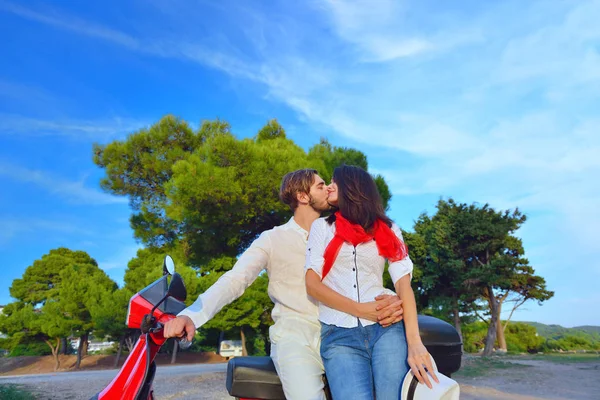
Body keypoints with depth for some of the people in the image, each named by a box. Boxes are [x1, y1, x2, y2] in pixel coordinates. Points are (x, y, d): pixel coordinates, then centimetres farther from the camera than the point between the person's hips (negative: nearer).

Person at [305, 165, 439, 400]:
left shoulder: (388, 230, 13)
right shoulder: (322, 226, 13)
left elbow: (404, 284, 1)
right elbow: (312, 284, 3)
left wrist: (414, 343, -13)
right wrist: (360, 309, -10)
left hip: (386, 328, 1)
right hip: (339, 334, 0)